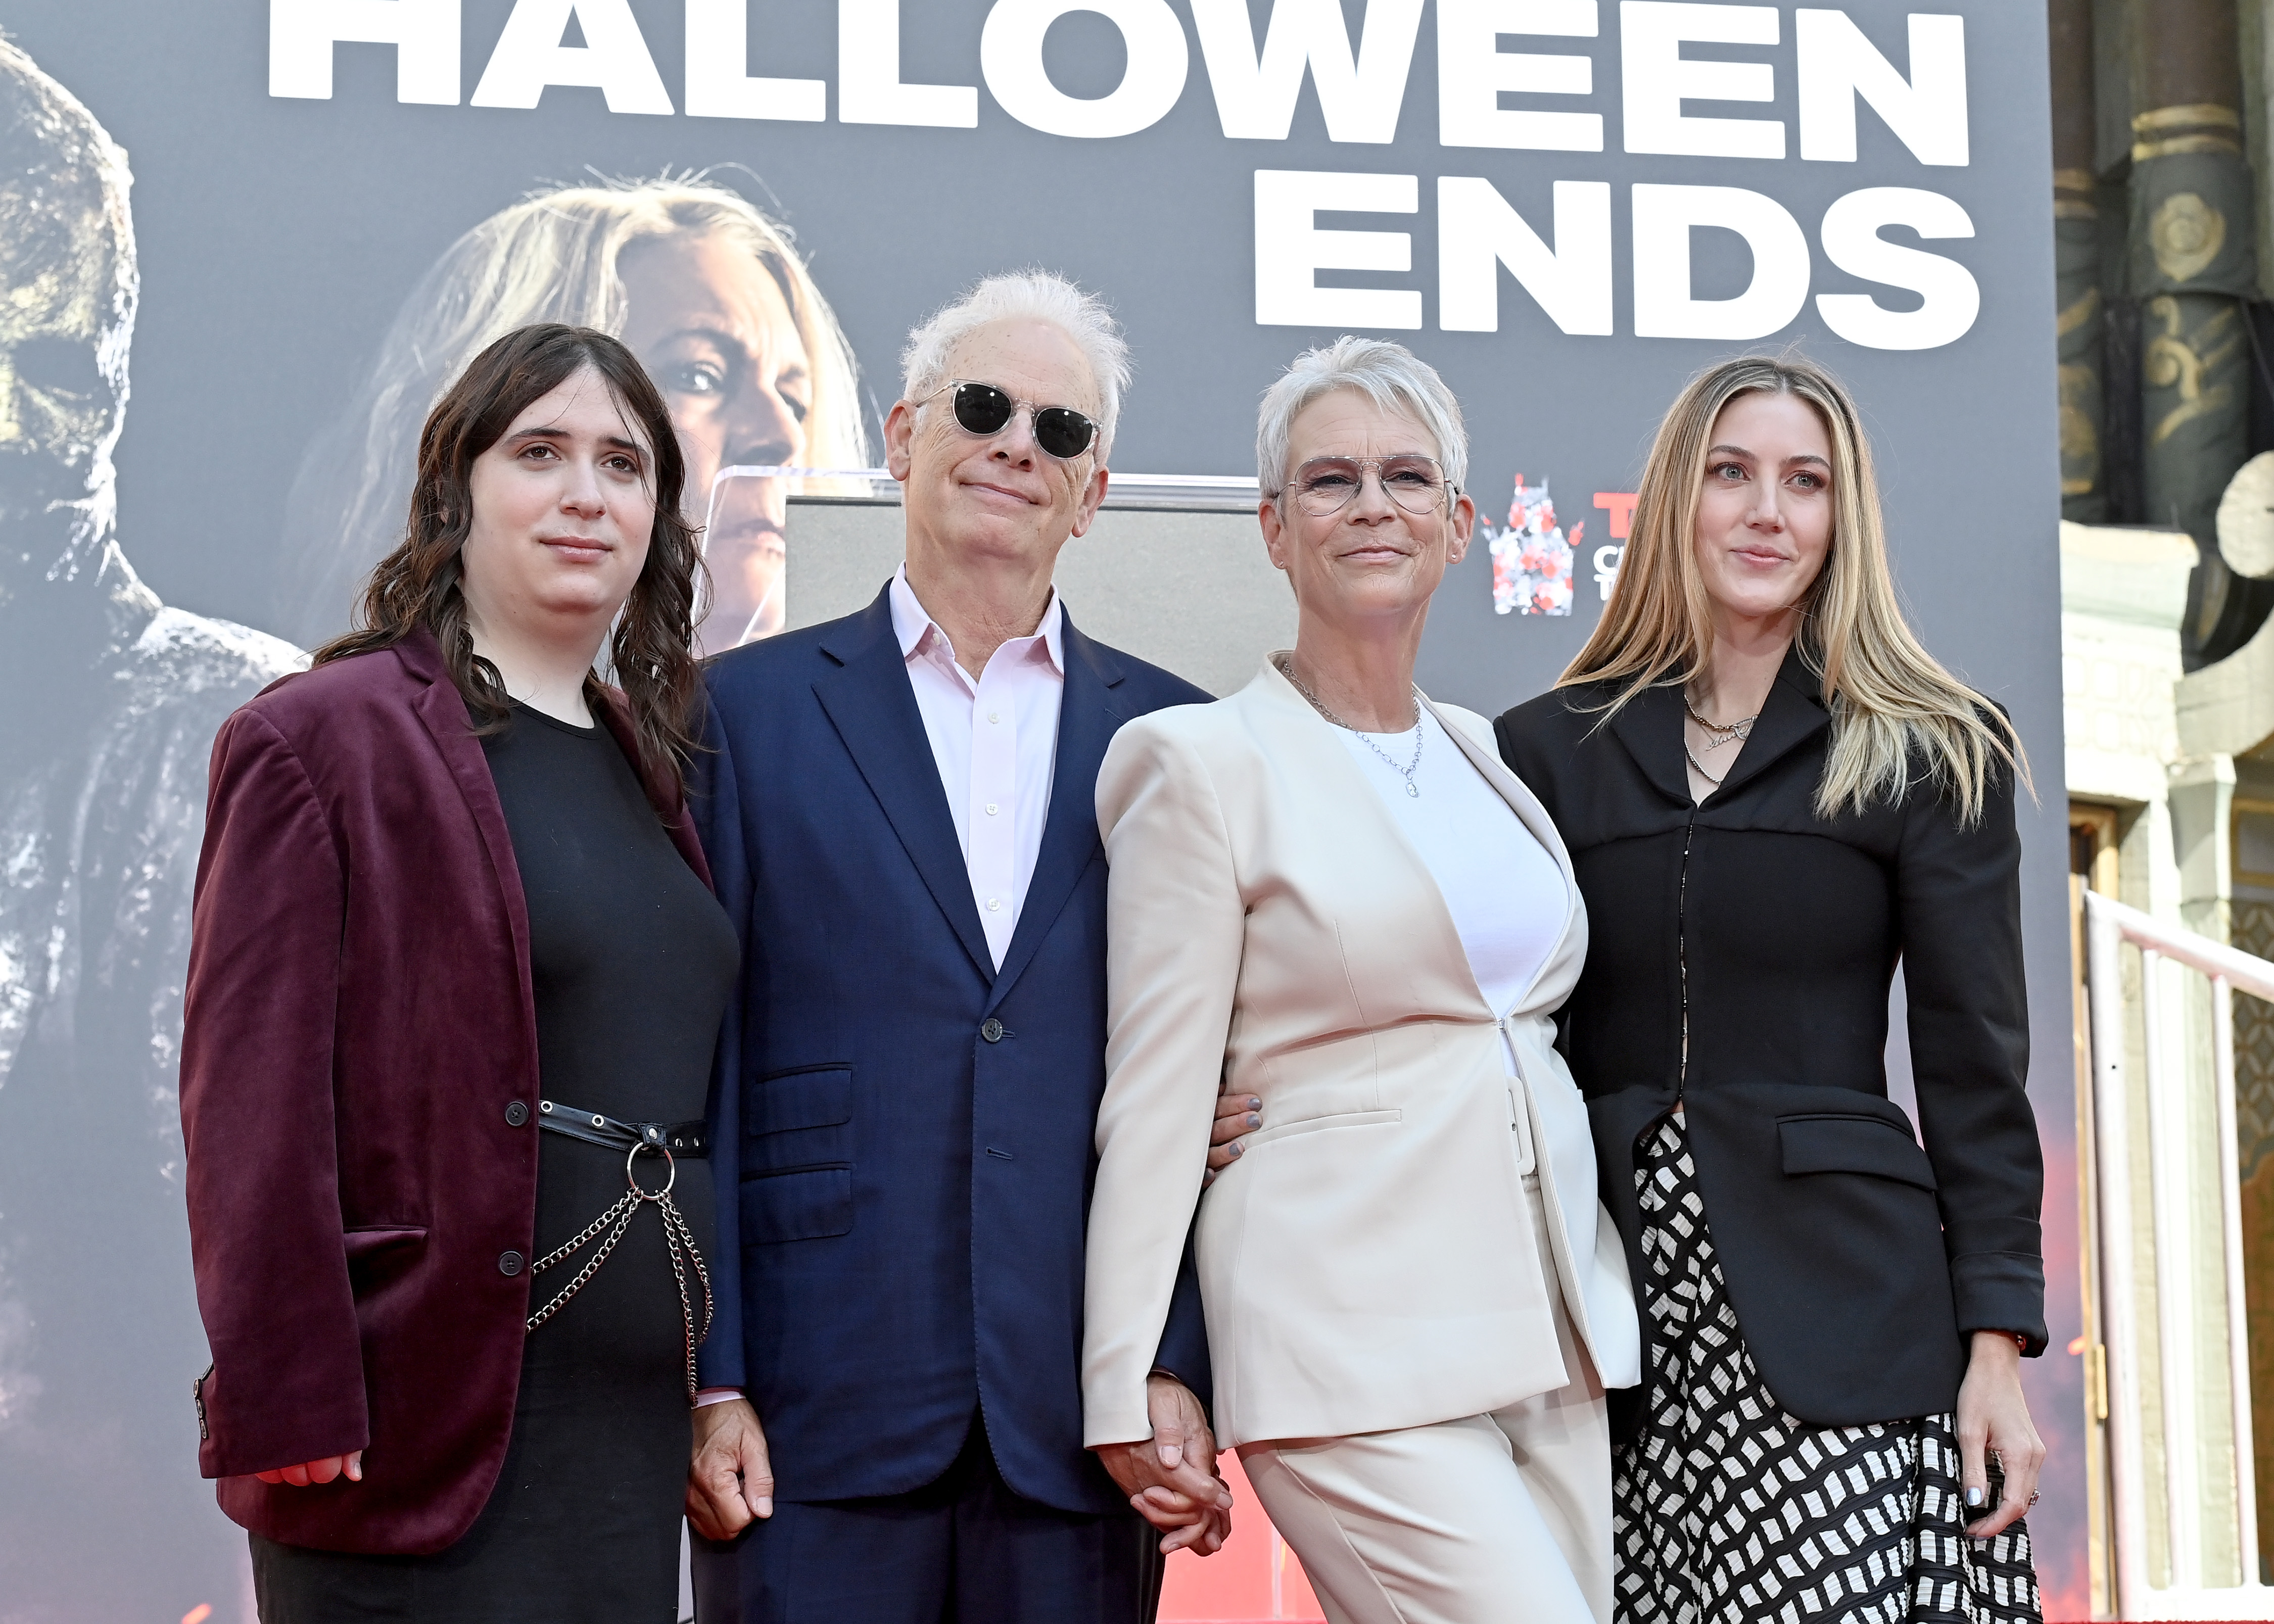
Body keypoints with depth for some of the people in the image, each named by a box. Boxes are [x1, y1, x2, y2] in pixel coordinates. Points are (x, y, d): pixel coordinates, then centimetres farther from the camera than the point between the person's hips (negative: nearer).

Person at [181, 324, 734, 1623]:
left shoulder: (654, 769, 16)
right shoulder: (317, 745, -5)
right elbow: (253, 1115, -11)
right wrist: (291, 1424, -16)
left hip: (635, 1440, 6)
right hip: (426, 1452, -6)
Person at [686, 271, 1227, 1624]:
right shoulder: (751, 710, 5)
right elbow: (695, 1067, 1)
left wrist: (1180, 1372, -2)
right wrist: (703, 1382, -5)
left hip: (1079, 1420, 2)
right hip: (816, 1413, -1)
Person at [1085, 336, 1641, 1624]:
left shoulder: (1495, 755, 15)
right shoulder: (1205, 763, -3)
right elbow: (1155, 1098, -6)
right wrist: (1130, 1400, -9)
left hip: (1554, 1333, 7)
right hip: (1356, 1345, -6)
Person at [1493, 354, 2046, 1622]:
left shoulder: (1929, 758, 6)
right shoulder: (1551, 749, 11)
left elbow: (1976, 1074, 3)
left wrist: (1999, 1349, -3)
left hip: (1843, 1318, -2)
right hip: (1614, 1308, 2)